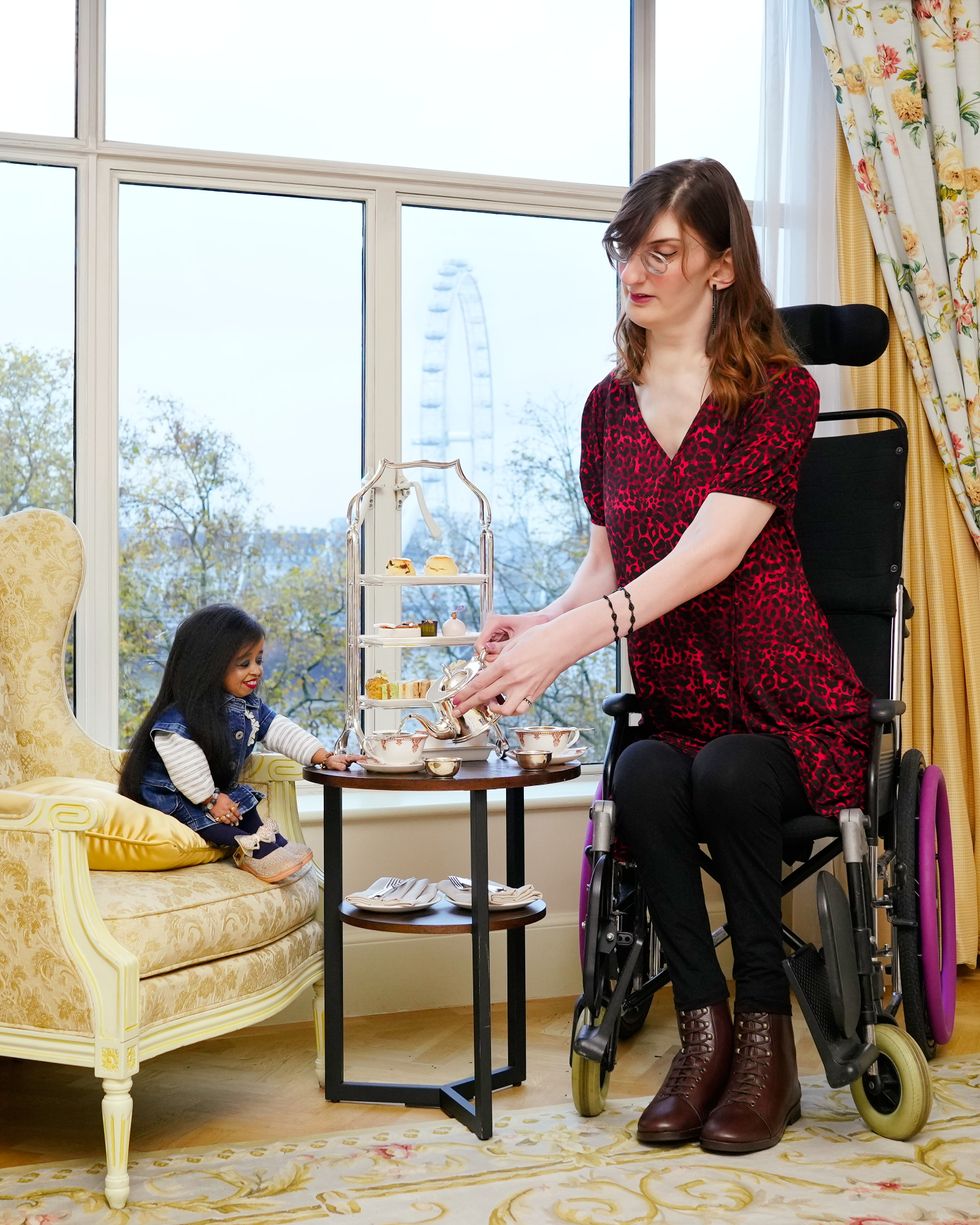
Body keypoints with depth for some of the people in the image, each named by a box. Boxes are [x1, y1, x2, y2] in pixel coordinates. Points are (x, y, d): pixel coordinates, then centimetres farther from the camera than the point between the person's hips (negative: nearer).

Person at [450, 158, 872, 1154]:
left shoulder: (777, 392, -8)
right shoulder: (611, 404, 10)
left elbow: (709, 554, -21)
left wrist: (575, 636, -34)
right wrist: (541, 621, -9)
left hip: (793, 713, -3)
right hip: (676, 716, 4)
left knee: (725, 774, -34)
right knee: (641, 781, -30)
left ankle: (764, 1030, -13)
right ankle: (703, 1029, -14)